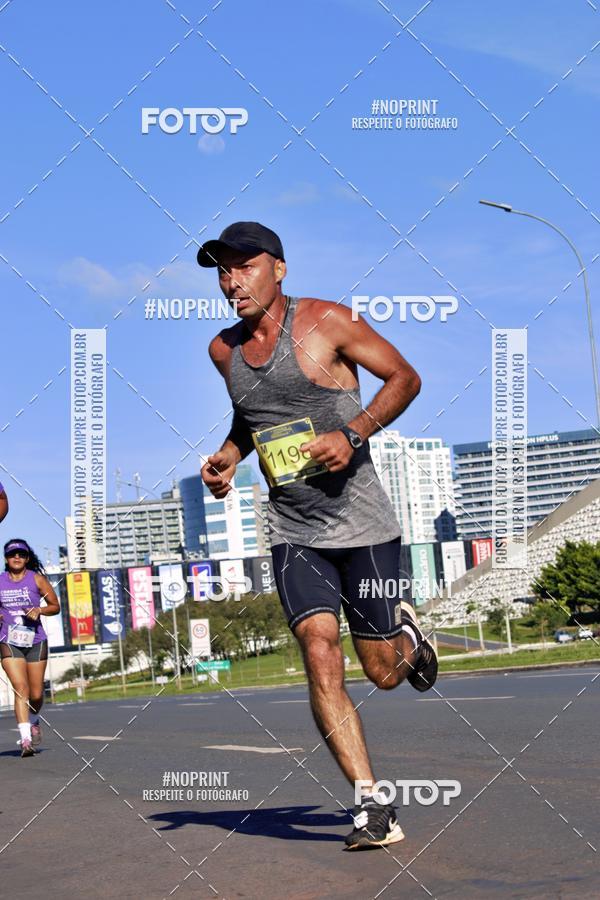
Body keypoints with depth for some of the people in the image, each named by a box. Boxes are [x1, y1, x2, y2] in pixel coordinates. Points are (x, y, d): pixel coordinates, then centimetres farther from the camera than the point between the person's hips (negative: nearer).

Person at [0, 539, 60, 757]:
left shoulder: (37, 579, -1)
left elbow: (55, 606, 5)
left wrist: (39, 610, -14)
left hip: (36, 642, 1)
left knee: (36, 694, 5)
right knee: (21, 688, -15)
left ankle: (34, 721, 37)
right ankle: (25, 738, -18)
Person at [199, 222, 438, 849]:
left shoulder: (327, 321, -8)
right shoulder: (224, 349, 7)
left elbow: (404, 378, -2)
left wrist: (353, 434, -16)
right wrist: (228, 456, 5)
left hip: (362, 524, -3)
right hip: (293, 532, 3)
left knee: (384, 673, 5)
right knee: (321, 658, -15)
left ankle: (405, 630, 42)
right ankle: (372, 805, -9)